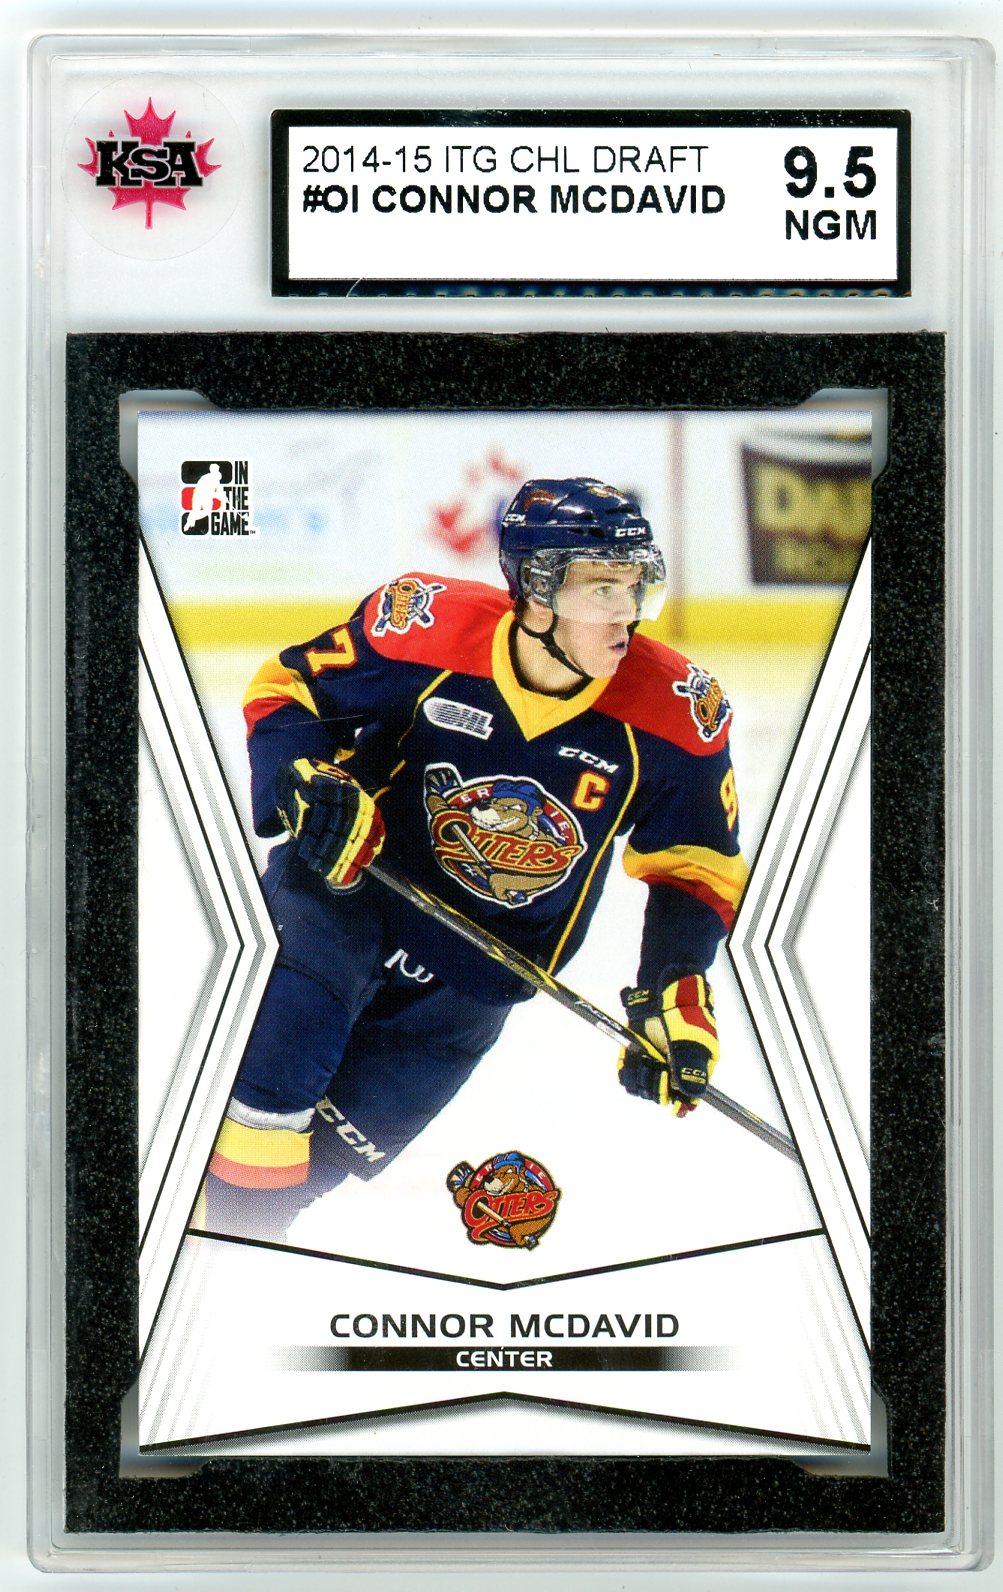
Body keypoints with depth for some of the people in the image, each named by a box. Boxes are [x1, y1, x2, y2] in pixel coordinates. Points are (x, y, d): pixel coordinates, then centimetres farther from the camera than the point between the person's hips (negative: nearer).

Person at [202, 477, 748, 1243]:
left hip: (474, 978, 2)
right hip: (347, 888, -2)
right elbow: (287, 687, -7)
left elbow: (694, 864, -3)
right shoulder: (426, 626, -23)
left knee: (332, 1147, 1)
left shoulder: (677, 711, -18)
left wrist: (678, 991, -17)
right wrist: (310, 785, -27)